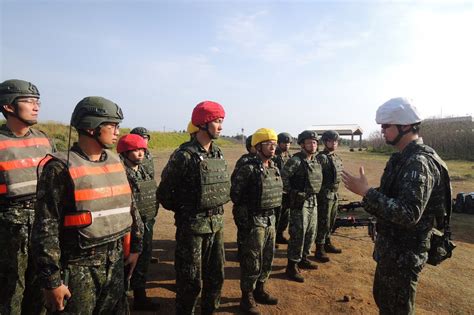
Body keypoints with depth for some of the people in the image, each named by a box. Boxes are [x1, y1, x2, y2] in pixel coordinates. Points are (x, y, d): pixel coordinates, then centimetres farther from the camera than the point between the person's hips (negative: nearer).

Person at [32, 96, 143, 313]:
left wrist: (135, 245, 13)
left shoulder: (115, 162, 5)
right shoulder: (61, 168, -15)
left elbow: (129, 206, 12)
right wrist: (51, 280, -14)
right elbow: (45, 229, -15)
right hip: (80, 267, -6)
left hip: (115, 261, 6)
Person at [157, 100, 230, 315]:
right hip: (193, 226, -7)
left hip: (217, 224, 7)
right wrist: (185, 211, 0)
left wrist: (216, 209, 12)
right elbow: (164, 193, -9)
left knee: (216, 275, 19)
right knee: (191, 280, 7)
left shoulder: (218, 154, 5)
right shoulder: (185, 156, -17)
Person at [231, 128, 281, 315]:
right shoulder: (248, 168, -18)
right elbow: (235, 194, -16)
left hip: (270, 219, 8)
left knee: (267, 260, 19)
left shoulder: (274, 168, 7)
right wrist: (246, 213, -9)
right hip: (254, 221, -8)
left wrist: (273, 213, 15)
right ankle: (247, 298, 23)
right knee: (252, 262, 4)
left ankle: (259, 291, 38)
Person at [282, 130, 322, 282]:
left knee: (311, 233, 17)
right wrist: (290, 192, -11)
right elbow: (282, 176, -21)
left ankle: (303, 259, 35)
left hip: (313, 201, 8)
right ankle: (292, 266, 10)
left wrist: (312, 195, 16)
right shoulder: (296, 160, -16)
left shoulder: (316, 161, 9)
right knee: (298, 235, -3)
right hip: (299, 202, -8)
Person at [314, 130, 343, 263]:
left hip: (335, 193, 9)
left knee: (331, 221, 18)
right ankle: (319, 249, 8)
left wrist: (335, 191, 19)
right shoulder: (321, 157, -15)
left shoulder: (337, 158, 13)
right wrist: (320, 193, -22)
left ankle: (327, 244, 32)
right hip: (325, 194, -8)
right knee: (323, 222, -2)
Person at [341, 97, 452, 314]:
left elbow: (408, 214, -31)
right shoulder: (404, 157, 7)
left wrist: (366, 191, -30)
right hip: (391, 247, 9)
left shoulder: (419, 162, -24)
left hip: (404, 253, -9)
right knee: (382, 297, 24)